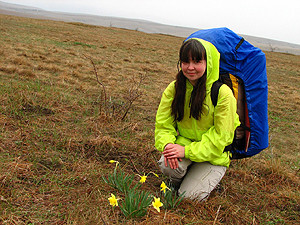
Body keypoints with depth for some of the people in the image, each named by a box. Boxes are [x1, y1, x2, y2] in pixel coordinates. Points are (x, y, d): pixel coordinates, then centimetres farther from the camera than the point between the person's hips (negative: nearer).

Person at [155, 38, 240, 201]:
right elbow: (163, 124, -4)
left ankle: (207, 180, 17)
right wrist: (167, 144, -26)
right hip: (184, 146, 3)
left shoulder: (223, 94, -19)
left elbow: (220, 138, -19)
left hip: (213, 156, -3)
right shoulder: (174, 89, -6)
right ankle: (176, 182, 7)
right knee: (167, 165, -29)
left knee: (190, 196, -16)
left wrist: (187, 150, -28)